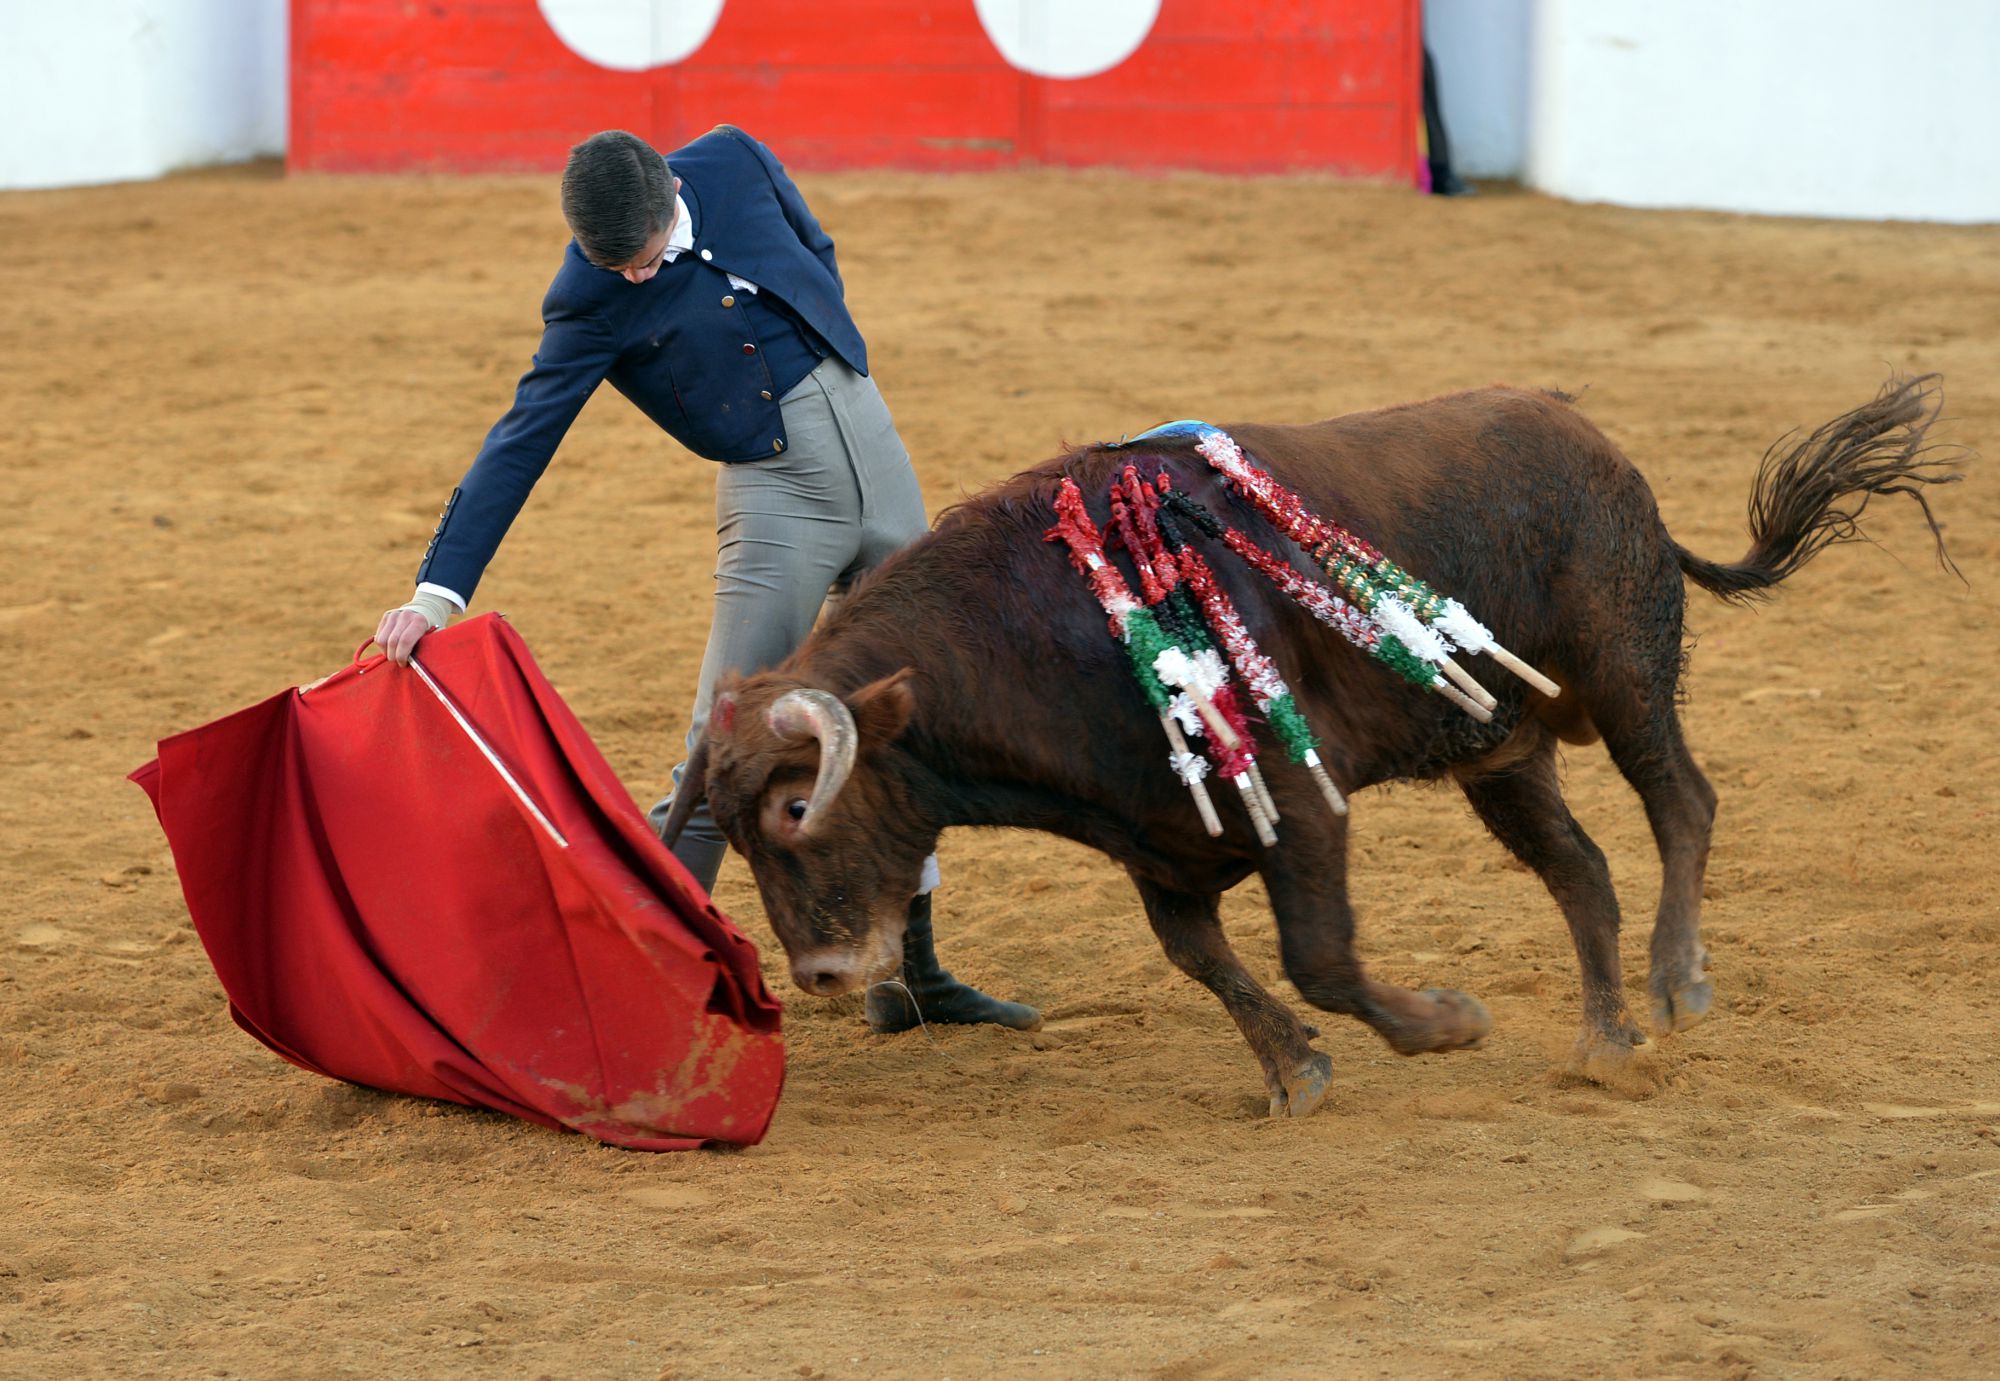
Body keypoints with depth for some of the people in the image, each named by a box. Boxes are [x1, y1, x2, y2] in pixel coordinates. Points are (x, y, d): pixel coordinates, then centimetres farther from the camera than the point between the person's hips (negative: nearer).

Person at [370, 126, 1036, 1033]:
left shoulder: (733, 164, -4)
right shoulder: (590, 304, -16)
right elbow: (517, 446, -19)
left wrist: (835, 371, 9)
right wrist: (438, 591, -27)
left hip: (867, 436, 5)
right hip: (774, 490, -5)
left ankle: (910, 972, 23)